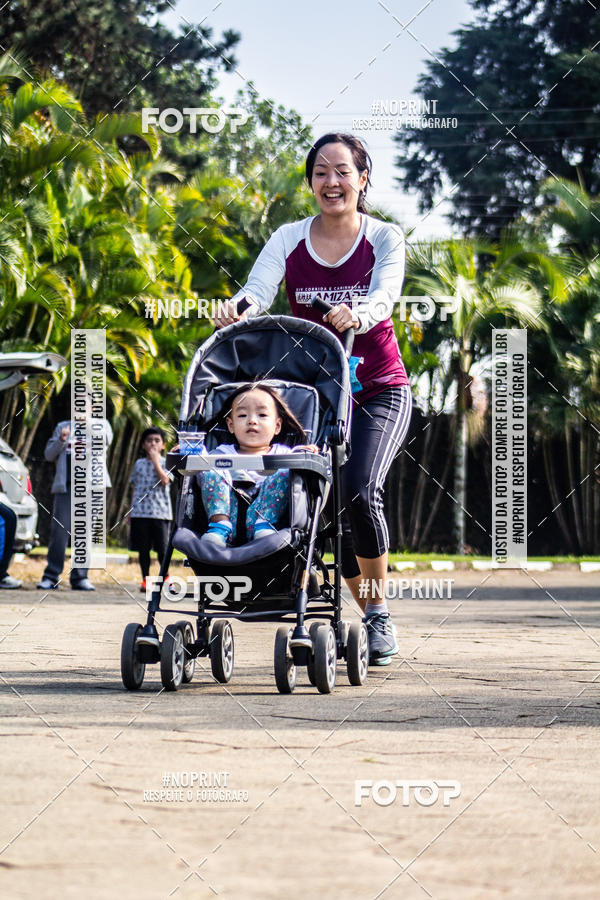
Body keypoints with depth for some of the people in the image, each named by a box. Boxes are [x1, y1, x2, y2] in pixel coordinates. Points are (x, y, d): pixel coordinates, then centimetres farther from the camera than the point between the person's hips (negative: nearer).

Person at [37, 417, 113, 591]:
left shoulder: (100, 424, 14)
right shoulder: (63, 427, 20)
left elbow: (106, 439, -7)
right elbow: (49, 455, 16)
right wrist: (61, 440, -1)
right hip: (65, 485, 1)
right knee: (59, 530, -8)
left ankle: (80, 577, 4)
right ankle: (51, 577, -4)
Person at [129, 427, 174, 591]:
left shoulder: (165, 463, 5)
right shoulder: (139, 464, 14)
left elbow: (165, 480, -15)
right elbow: (135, 488, 16)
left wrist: (155, 460, -10)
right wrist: (131, 511, 12)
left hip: (160, 511, -3)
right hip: (140, 512, 3)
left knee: (162, 549, -4)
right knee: (143, 549, 4)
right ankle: (145, 580, 11)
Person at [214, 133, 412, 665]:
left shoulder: (385, 238, -4)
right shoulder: (289, 240, 2)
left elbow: (383, 297, -22)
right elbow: (259, 288, -14)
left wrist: (356, 316, -45)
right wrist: (239, 309, -38)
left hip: (379, 391, -3)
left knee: (359, 488, -24)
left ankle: (380, 610, -10)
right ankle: (373, 617, 14)